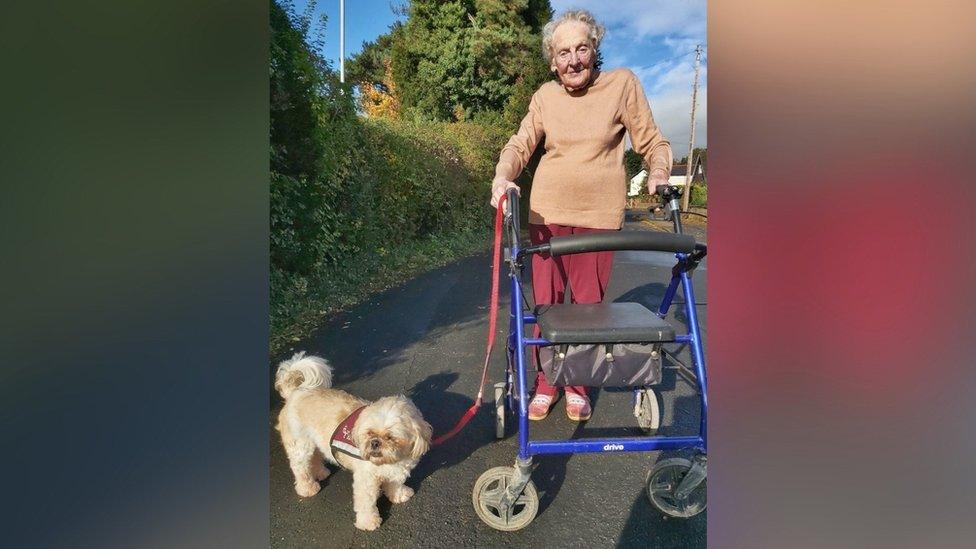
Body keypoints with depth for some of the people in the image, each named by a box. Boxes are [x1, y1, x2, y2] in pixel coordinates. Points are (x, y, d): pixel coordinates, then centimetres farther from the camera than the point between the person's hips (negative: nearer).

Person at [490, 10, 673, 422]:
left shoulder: (623, 84, -4)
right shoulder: (545, 96, 3)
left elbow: (651, 141, 1)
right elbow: (520, 144, 2)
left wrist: (659, 171, -19)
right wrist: (503, 176, -19)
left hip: (600, 213, -2)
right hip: (548, 211, 2)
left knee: (588, 303, 5)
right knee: (546, 300, 6)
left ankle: (578, 385, 24)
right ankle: (545, 383, 23)